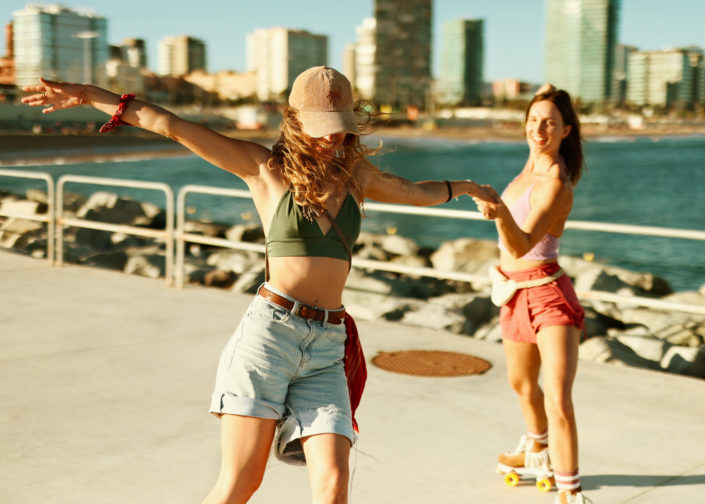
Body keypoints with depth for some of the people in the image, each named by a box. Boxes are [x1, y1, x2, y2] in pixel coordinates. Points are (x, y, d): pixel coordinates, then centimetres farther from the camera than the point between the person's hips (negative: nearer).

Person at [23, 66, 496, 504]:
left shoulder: (356, 172, 16)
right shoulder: (266, 166, 4)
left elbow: (413, 192, 38)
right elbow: (171, 125, 0)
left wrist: (462, 186, 55)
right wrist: (88, 94, -5)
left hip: (327, 346, 3)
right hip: (270, 331, -3)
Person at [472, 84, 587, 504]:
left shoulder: (556, 184, -23)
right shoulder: (534, 163, 1)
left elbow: (522, 247, -35)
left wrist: (501, 214, -51)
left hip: (547, 294, -9)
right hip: (517, 295, 9)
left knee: (559, 401, -20)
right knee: (522, 384, 27)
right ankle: (537, 452, 52)